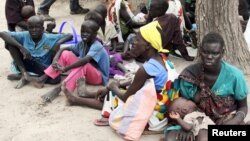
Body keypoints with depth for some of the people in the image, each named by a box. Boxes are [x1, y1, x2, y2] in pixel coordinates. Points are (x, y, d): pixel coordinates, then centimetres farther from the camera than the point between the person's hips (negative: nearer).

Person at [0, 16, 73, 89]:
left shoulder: (49, 38, -12)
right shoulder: (24, 36, -12)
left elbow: (69, 35, -7)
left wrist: (58, 43, -27)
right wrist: (21, 47, -32)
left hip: (44, 68, -1)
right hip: (26, 65, 1)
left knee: (55, 78, -34)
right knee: (10, 43, -16)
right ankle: (24, 73, -15)